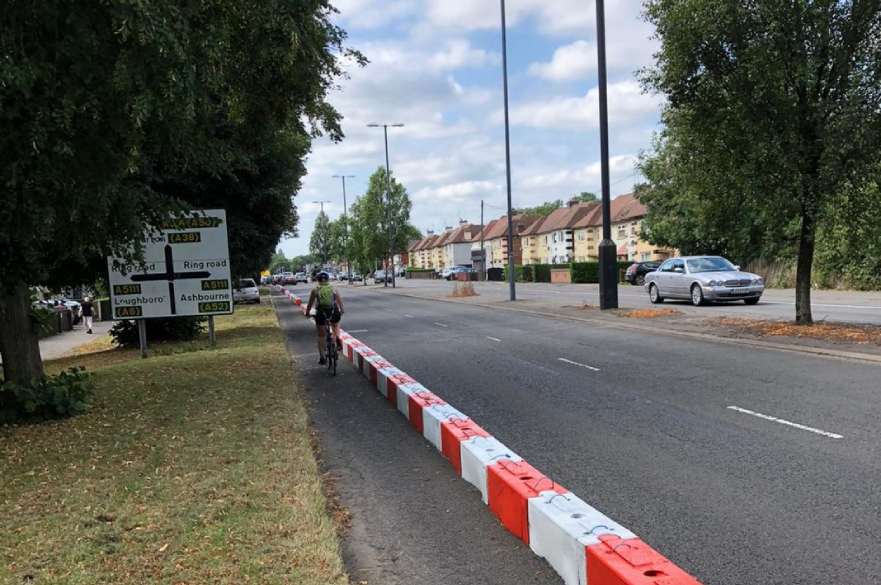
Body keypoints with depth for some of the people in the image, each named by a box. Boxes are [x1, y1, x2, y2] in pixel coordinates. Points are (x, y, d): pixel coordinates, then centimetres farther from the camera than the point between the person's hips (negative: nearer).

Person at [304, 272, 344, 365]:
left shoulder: (315, 290, 4)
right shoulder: (334, 289, 8)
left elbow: (310, 304, 7)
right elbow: (340, 302, 14)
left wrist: (307, 313, 22)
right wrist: (342, 311, 30)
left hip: (321, 314, -1)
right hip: (334, 313, 1)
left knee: (321, 336, 14)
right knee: (336, 326, 34)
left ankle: (322, 357, 11)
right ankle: (338, 339, 10)